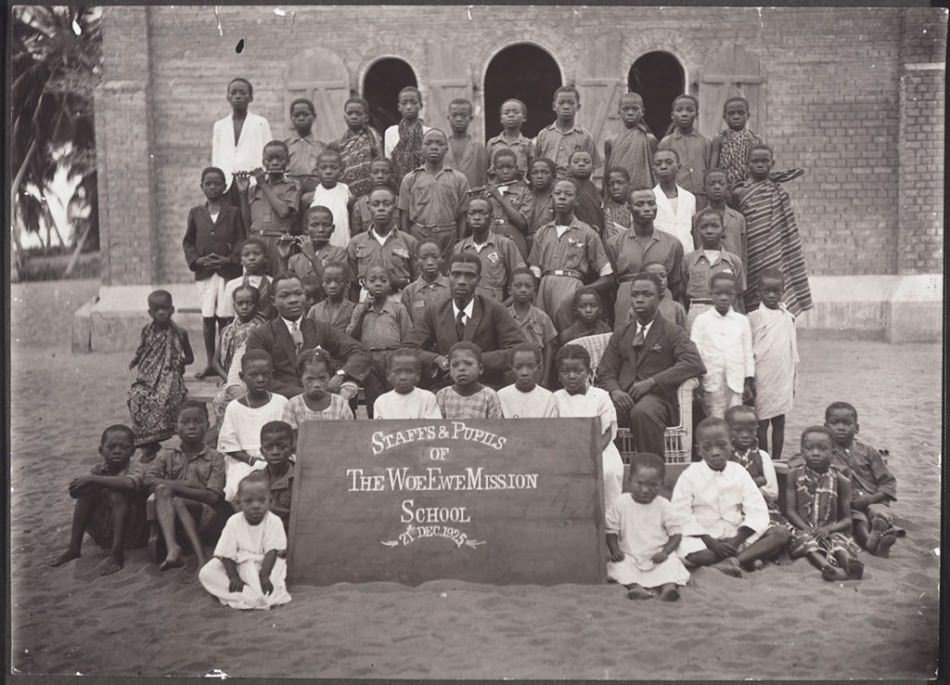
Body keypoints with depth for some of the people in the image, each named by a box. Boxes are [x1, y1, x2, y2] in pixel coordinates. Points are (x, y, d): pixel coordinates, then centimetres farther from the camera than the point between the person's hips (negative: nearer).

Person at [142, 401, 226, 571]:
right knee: (162, 490, -27)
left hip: (203, 514, -2)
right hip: (170, 516, 2)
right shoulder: (167, 455, 17)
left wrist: (174, 487, -12)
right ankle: (172, 548, -45)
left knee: (178, 503, -32)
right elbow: (147, 479, -1)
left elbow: (213, 497, -5)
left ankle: (201, 557, -37)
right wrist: (185, 484, -13)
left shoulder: (215, 458, 8)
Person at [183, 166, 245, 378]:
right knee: (207, 318, 3)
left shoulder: (233, 212, 4)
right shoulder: (195, 213, 10)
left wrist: (230, 259, -13)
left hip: (228, 271, -2)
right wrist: (197, 259, -5)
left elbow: (241, 241, 1)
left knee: (225, 317, -3)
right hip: (204, 272, 2)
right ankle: (210, 363, 11)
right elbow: (188, 242, 11)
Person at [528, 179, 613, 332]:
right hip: (544, 285, 2)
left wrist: (583, 292, -5)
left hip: (571, 285, -2)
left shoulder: (586, 233, 12)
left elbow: (607, 277, 10)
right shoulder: (542, 232, 22)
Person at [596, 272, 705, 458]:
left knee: (643, 412, -39)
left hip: (657, 397, -3)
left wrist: (652, 382, -16)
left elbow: (694, 363, -8)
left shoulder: (672, 333, 9)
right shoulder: (620, 334, 23)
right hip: (624, 398, 3)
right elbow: (605, 372, 16)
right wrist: (615, 391, -9)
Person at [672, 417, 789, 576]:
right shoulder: (689, 476, -3)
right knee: (688, 549, -37)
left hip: (736, 535, 3)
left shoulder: (739, 473, 3)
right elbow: (682, 516, -10)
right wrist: (711, 543, -19)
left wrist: (736, 540, -18)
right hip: (703, 538, -3)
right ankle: (745, 557, -21)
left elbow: (757, 512, -4)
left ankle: (733, 560, -31)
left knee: (781, 533, -17)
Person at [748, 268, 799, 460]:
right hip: (762, 381, -3)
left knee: (779, 423, 8)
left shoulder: (788, 318, 7)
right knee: (761, 424, 0)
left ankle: (776, 460, 16)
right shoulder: (754, 318, -4)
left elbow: (793, 351, 13)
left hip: (783, 381, 3)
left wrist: (793, 380, 13)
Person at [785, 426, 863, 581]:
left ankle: (850, 563, -64)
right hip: (803, 530, -1)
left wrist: (829, 528, -17)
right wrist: (806, 528, -18)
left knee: (839, 540, -32)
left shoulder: (840, 480, 5)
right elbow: (790, 510, 0)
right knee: (805, 540, -34)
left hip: (830, 531, 1)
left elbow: (847, 519, 2)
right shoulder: (795, 477, 6)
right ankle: (828, 568, -62)